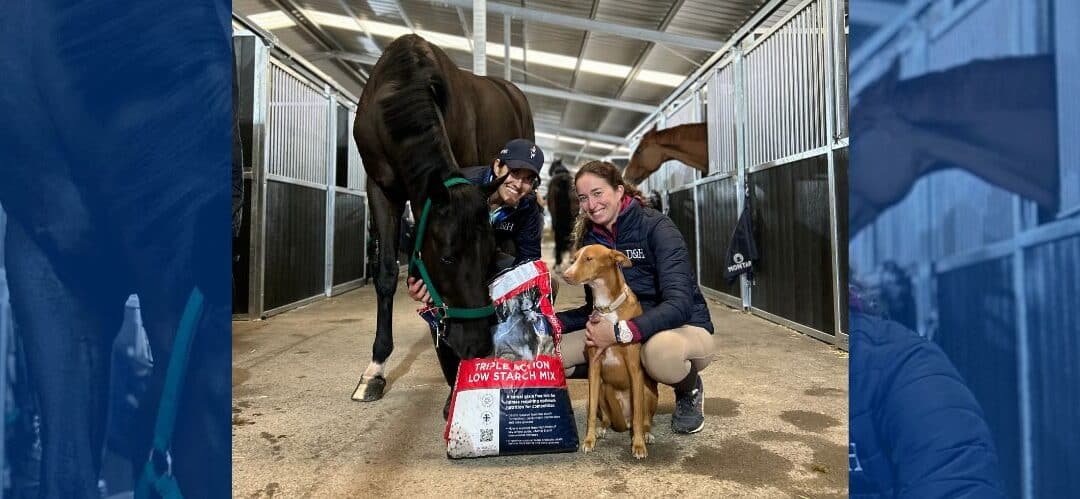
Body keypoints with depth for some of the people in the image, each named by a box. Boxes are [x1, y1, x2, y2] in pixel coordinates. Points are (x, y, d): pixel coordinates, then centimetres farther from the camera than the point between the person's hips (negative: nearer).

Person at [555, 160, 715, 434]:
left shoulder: (656, 227, -17)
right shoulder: (590, 239, 1)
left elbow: (680, 304, -27)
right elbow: (595, 309, 6)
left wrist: (620, 332, -39)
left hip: (683, 328, -5)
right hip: (620, 334, 5)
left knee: (659, 350, -42)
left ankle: (690, 391, -4)